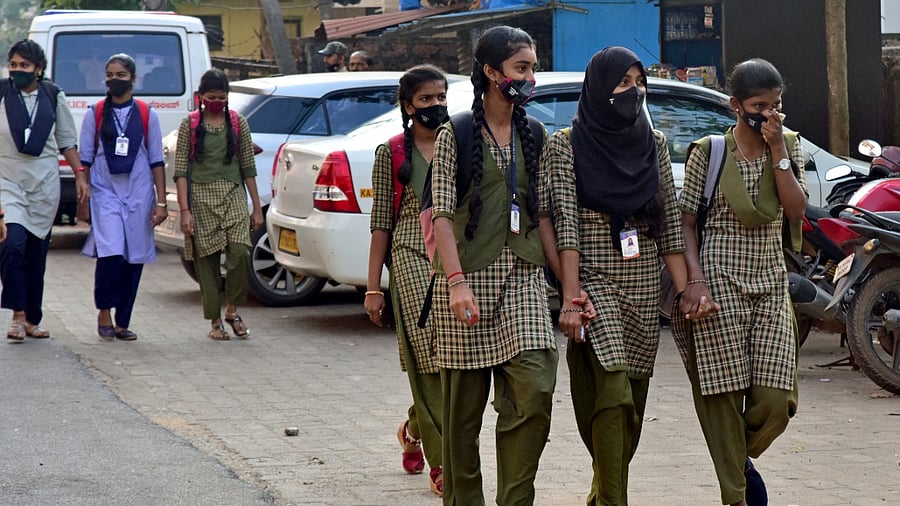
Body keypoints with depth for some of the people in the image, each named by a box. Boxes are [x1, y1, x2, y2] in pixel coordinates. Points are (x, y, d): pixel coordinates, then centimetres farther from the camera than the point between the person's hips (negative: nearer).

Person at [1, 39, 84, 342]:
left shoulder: (53, 97, 7)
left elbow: (67, 140, 14)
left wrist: (80, 174, 8)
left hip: (44, 184, 3)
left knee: (37, 252, 7)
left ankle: (32, 319, 16)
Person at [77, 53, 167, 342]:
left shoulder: (146, 115, 7)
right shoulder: (96, 114, 6)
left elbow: (156, 161, 7)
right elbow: (85, 158, 9)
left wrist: (161, 201, 3)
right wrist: (82, 187, 1)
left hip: (139, 193, 1)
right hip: (105, 191, -1)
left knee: (134, 258, 2)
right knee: (110, 253, -18)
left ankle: (122, 323, 13)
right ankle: (104, 313, 1)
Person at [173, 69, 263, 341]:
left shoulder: (238, 123, 9)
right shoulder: (189, 125, 4)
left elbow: (248, 167, 10)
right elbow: (181, 170, 0)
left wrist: (257, 207, 7)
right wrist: (185, 210, -8)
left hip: (233, 195, 1)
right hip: (201, 197, -1)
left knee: (240, 250, -17)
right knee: (206, 259, 0)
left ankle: (232, 310, 3)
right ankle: (215, 320, 11)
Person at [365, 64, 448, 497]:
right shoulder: (391, 153, 6)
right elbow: (381, 222, 6)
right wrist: (373, 287, 2)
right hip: (412, 256, -3)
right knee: (431, 357, -11)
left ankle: (414, 428, 28)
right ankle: (441, 463, -6)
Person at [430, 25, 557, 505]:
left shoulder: (533, 136, 13)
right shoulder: (456, 134, 0)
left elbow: (541, 212, 14)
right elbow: (442, 213, -5)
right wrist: (455, 280, -16)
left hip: (523, 277, 3)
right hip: (468, 277, -3)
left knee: (534, 392, -10)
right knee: (464, 402, 2)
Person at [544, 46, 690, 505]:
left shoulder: (653, 143, 10)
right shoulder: (566, 144, -3)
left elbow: (669, 222, 8)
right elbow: (566, 224, -9)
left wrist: (685, 290, -1)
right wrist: (571, 298, -17)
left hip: (643, 286, 5)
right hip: (594, 282, -5)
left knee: (631, 402, 8)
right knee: (614, 395, -17)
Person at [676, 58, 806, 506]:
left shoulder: (788, 148, 8)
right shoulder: (709, 152, -2)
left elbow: (795, 213, -5)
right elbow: (686, 221, -1)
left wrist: (777, 151, -10)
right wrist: (694, 279, -13)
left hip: (771, 283, 3)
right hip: (720, 281, -3)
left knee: (775, 400, -3)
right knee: (723, 396, -4)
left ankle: (741, 457, 26)